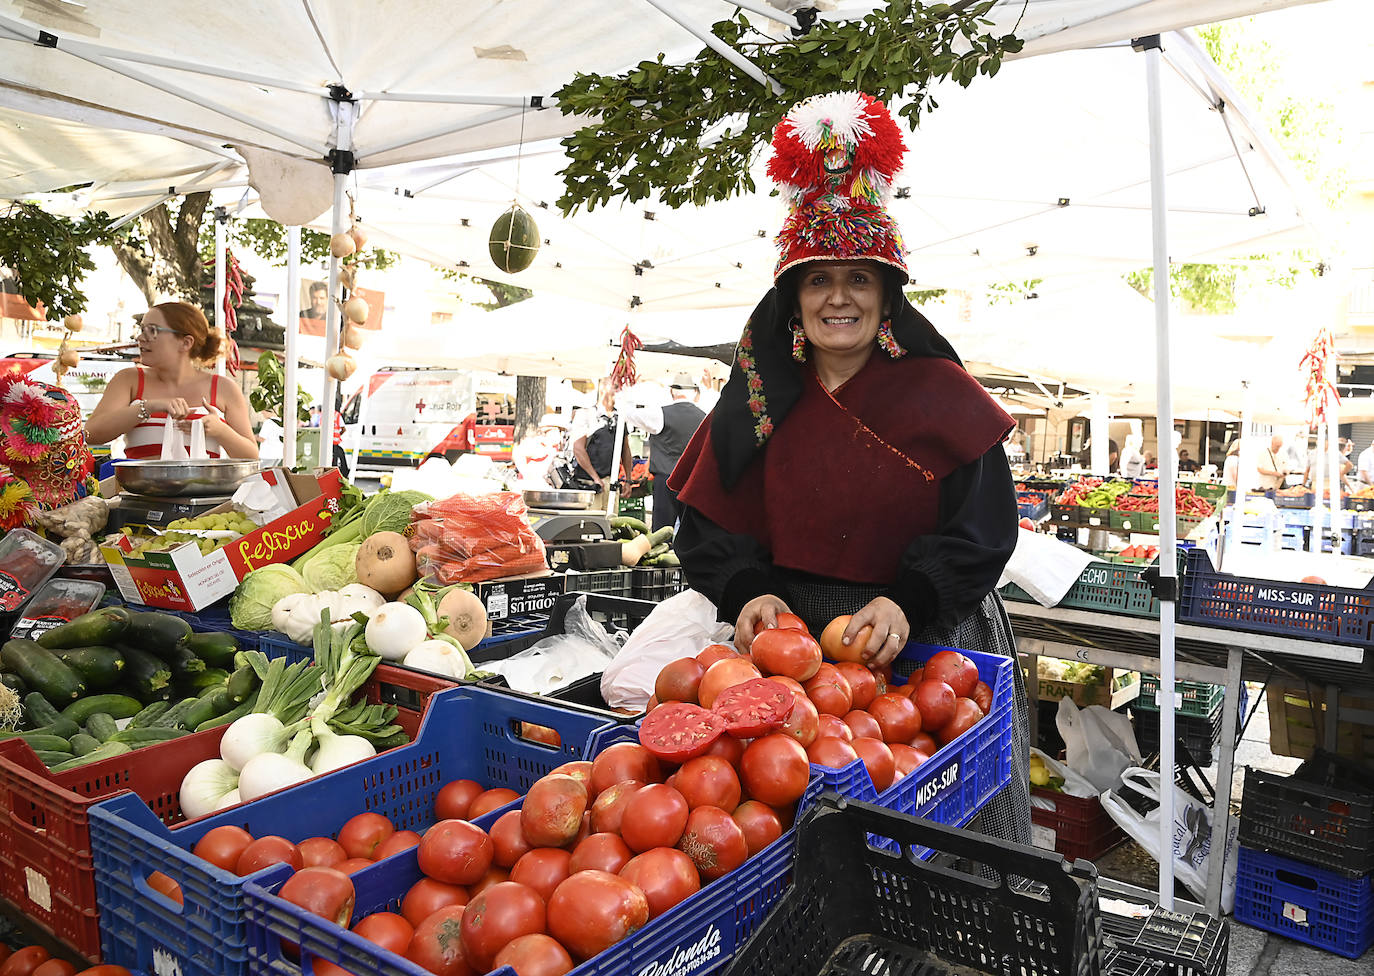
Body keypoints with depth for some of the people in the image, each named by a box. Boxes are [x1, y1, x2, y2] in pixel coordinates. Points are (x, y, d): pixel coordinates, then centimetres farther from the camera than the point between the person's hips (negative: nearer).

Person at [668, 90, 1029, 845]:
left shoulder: (939, 394, -1)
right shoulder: (758, 400, 5)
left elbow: (982, 525, -4)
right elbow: (709, 525, 5)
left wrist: (907, 601, -19)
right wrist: (750, 592, -12)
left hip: (929, 647, -1)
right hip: (789, 644, 2)